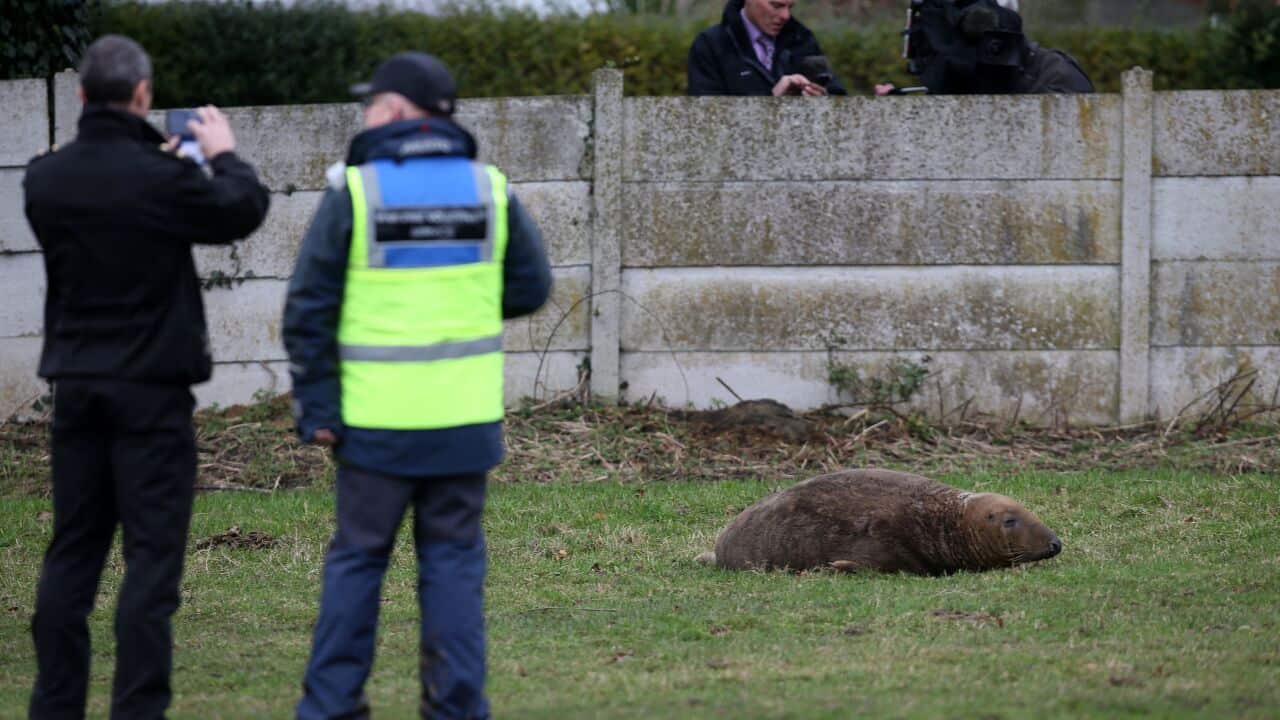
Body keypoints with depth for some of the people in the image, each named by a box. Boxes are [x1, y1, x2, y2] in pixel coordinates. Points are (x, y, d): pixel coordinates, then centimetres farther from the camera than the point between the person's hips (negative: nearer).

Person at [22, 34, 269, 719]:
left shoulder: (45, 179, -3)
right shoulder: (162, 179, -17)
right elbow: (243, 209, -2)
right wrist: (223, 154, 16)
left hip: (76, 383, 5)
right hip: (150, 388, -5)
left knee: (71, 552, 12)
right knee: (151, 556, -2)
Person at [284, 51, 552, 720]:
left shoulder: (354, 191, -7)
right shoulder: (488, 189, 1)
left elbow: (309, 309, -8)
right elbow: (530, 287, 9)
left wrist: (316, 406, -3)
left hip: (377, 416, -2)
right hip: (465, 415, 2)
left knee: (357, 558, 8)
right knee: (453, 560, 8)